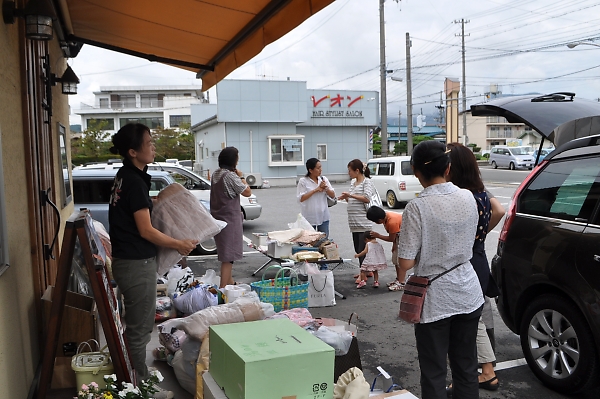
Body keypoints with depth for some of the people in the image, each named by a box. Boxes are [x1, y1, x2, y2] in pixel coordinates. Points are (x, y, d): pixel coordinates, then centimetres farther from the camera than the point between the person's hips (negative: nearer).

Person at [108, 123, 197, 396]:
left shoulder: (125, 177, 9)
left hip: (126, 260, 10)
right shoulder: (135, 181, -20)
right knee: (139, 329, 2)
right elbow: (146, 231, -19)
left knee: (136, 326, 21)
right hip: (137, 264, -10)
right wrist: (180, 245, -9)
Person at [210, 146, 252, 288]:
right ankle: (223, 288, -5)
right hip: (230, 219, -10)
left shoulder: (216, 174, 9)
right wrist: (241, 177, -2)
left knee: (225, 251, 22)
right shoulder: (230, 175, -18)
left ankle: (229, 282, 37)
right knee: (229, 255, -5)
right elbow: (247, 192, -12)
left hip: (218, 217, 10)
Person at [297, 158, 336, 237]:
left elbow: (333, 195, 5)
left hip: (323, 217, 4)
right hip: (309, 218, -4)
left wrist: (326, 188, -14)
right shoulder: (303, 181, -8)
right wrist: (316, 190, -16)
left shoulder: (324, 179, 4)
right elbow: (301, 198, -16)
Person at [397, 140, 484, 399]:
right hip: (467, 295, 5)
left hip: (434, 301, -5)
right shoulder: (468, 198, -3)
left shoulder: (417, 208, -19)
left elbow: (405, 263, -18)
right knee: (466, 368, 18)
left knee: (434, 373, 9)